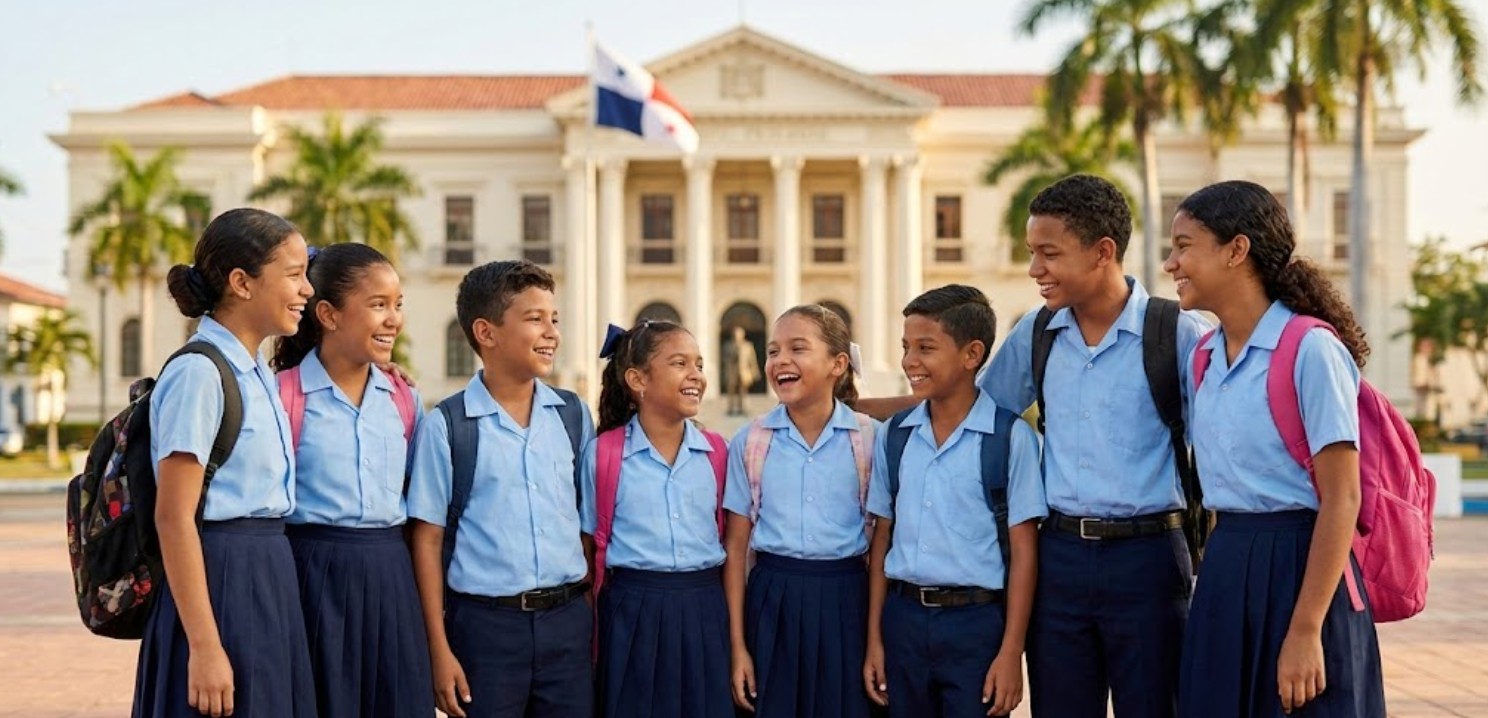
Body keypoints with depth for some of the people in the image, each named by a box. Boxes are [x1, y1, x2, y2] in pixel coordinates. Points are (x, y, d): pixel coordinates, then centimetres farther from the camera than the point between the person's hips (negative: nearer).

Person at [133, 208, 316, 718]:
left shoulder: (258, 374, 12)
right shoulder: (199, 374, -14)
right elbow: (174, 518, -17)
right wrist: (204, 647, -20)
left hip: (270, 580, 8)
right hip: (222, 582, -8)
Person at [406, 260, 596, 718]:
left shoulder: (573, 415, 7)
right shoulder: (447, 426, -4)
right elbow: (428, 539, -3)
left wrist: (597, 617, 8)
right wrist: (439, 649, -6)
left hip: (568, 620, 3)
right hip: (486, 624, -3)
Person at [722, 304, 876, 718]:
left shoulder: (869, 441, -2)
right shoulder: (750, 443, 2)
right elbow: (735, 547, 3)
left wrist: (878, 639, -1)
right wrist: (738, 646, 0)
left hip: (844, 599, -1)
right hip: (772, 601, 1)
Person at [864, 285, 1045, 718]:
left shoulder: (1010, 436, -6)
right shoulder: (894, 435, 7)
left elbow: (1022, 551, -6)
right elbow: (882, 539, 10)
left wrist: (1011, 652, -10)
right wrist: (874, 640, 8)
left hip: (976, 621, -4)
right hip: (904, 618, 4)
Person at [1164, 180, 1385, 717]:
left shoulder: (1310, 349, -12)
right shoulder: (1205, 357, 11)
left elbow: (1341, 500, -15)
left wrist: (1306, 631, -20)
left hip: (1298, 569, -7)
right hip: (1223, 575, 7)